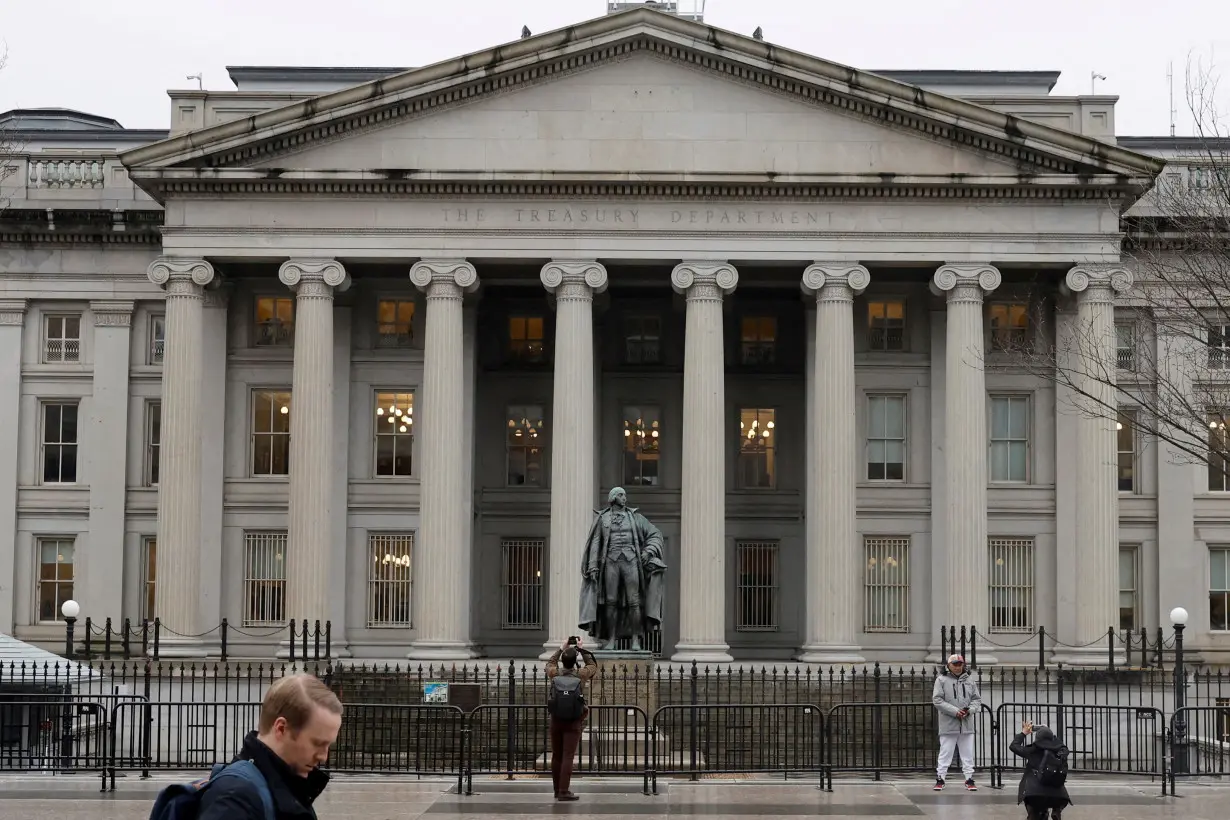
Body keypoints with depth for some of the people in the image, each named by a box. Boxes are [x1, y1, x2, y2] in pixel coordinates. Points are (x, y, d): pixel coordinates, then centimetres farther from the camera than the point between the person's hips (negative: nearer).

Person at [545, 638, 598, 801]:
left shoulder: (554, 674, -5)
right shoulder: (581, 675, -10)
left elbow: (550, 664, 21)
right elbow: (593, 666, 13)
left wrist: (562, 649, 23)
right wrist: (582, 650, 16)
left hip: (556, 721, 3)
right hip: (574, 722, -3)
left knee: (556, 756, 11)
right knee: (568, 757, -5)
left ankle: (557, 790, 20)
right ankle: (564, 791, -11)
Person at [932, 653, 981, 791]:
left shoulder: (970, 681, 10)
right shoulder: (941, 680, -2)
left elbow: (977, 699, 11)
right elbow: (937, 700, -9)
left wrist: (970, 710, -10)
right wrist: (955, 711, -16)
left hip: (967, 724, 3)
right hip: (948, 724, -3)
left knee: (968, 754, 8)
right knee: (945, 753, 0)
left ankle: (969, 779, 15)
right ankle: (940, 779, 6)